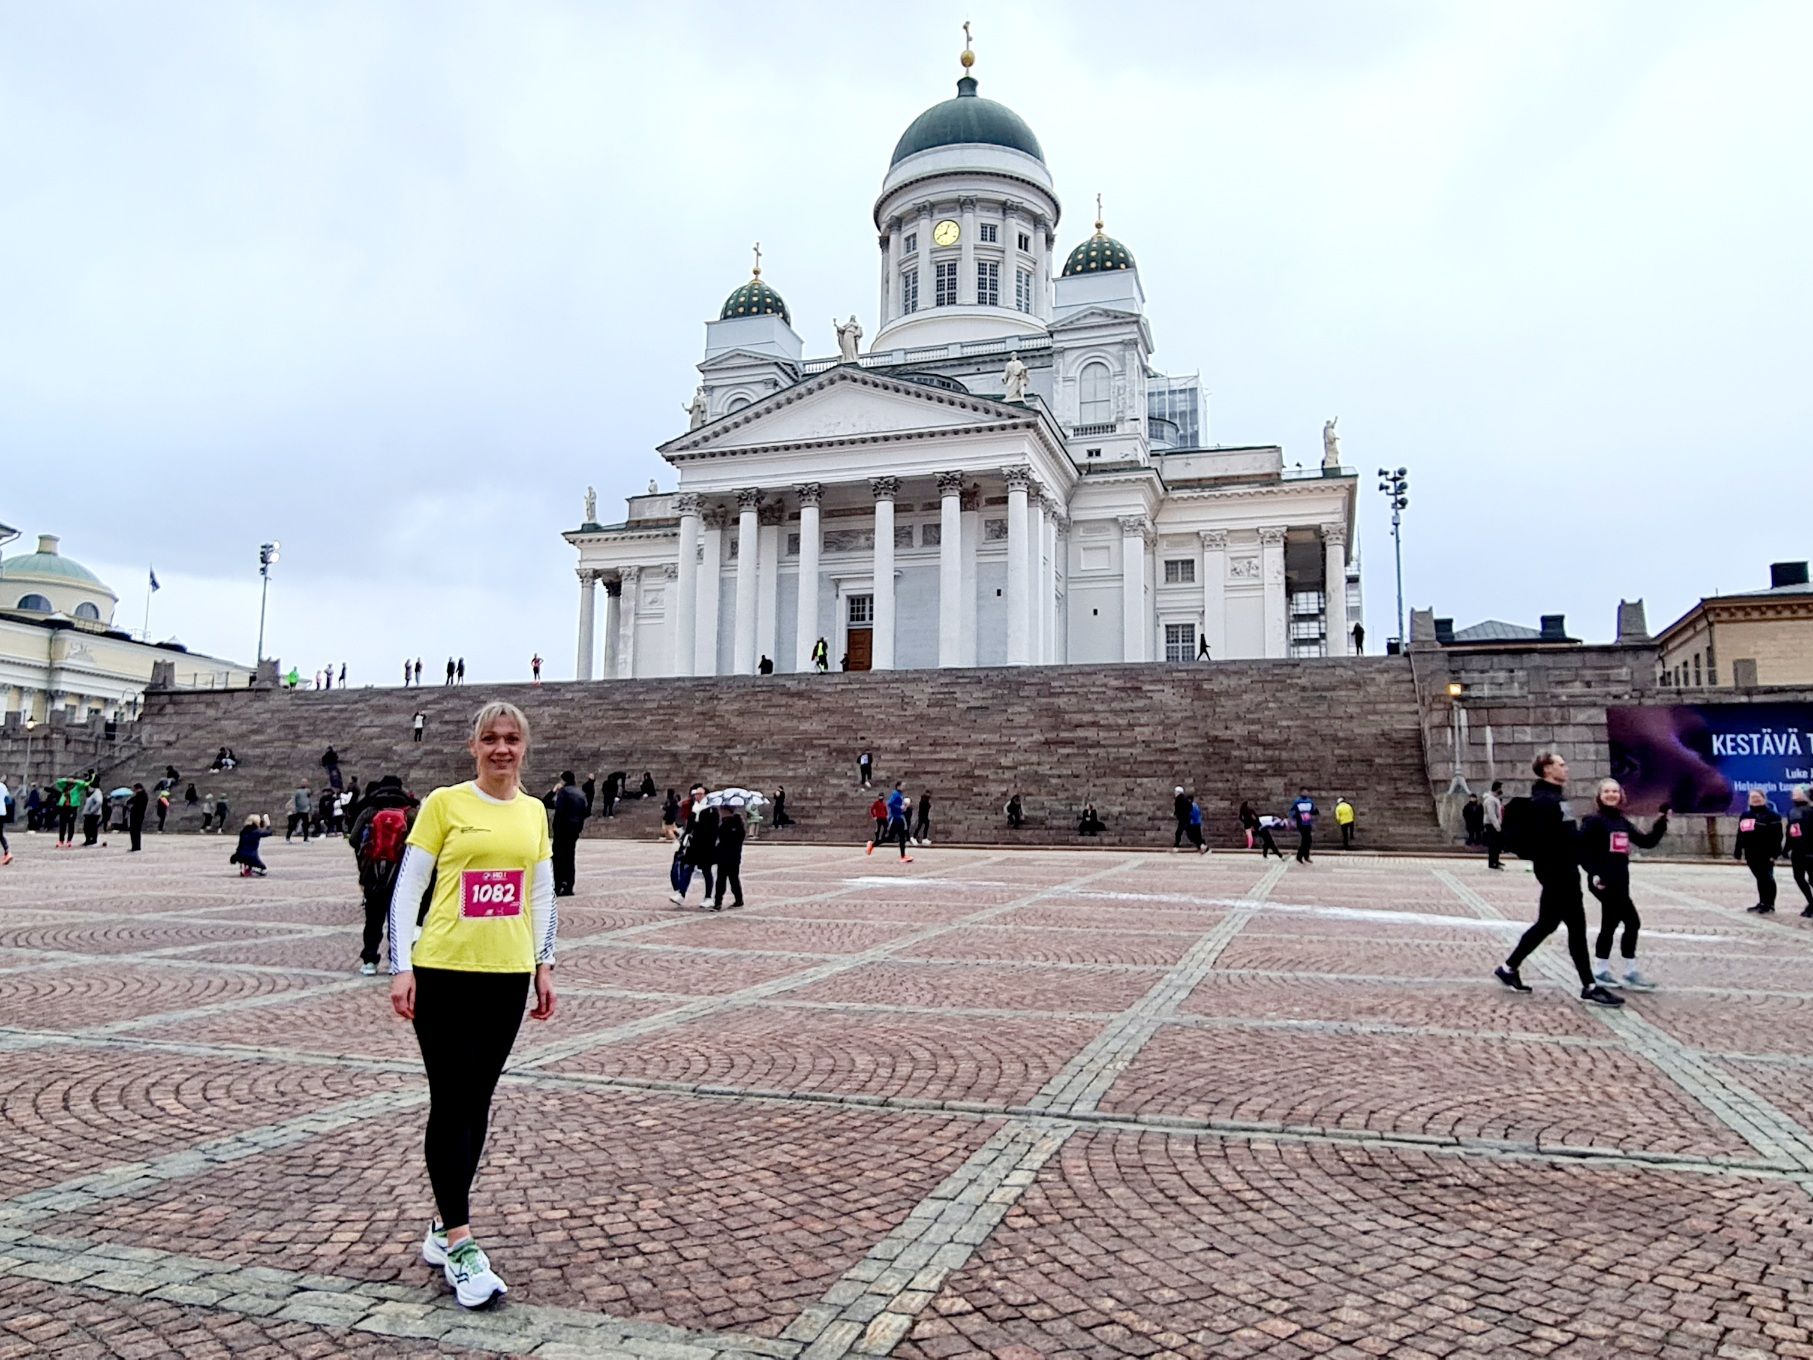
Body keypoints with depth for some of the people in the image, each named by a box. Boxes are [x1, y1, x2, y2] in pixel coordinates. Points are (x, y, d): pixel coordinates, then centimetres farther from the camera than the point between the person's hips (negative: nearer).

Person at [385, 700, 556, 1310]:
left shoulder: (534, 813, 9)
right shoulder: (444, 803, -5)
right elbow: (406, 888, -4)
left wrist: (544, 965, 12)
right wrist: (401, 968, -9)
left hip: (508, 975, 5)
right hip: (445, 971, -4)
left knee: (477, 1103, 12)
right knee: (451, 1104, -3)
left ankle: (445, 1229, 26)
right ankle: (460, 1247, 5)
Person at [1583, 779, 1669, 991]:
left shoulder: (1623, 822, 14)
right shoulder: (1593, 820, -8)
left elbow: (1646, 842, 14)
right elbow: (1581, 847, -14)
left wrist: (1661, 823, 1)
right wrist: (1593, 873, -22)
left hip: (1620, 881, 8)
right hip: (1603, 880, -8)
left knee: (1610, 924, 13)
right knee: (1632, 922, -11)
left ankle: (1601, 972, 21)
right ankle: (1631, 974, -3)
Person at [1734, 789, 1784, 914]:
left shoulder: (1771, 815, -8)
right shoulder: (1745, 815, 13)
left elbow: (1777, 835, -13)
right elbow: (1740, 835, 16)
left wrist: (1774, 853, -19)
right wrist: (1738, 852, 13)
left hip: (1765, 853, -7)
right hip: (1751, 853, 7)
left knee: (1767, 878, 0)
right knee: (1760, 878, 14)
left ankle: (1769, 904, 8)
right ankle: (1762, 902, 21)